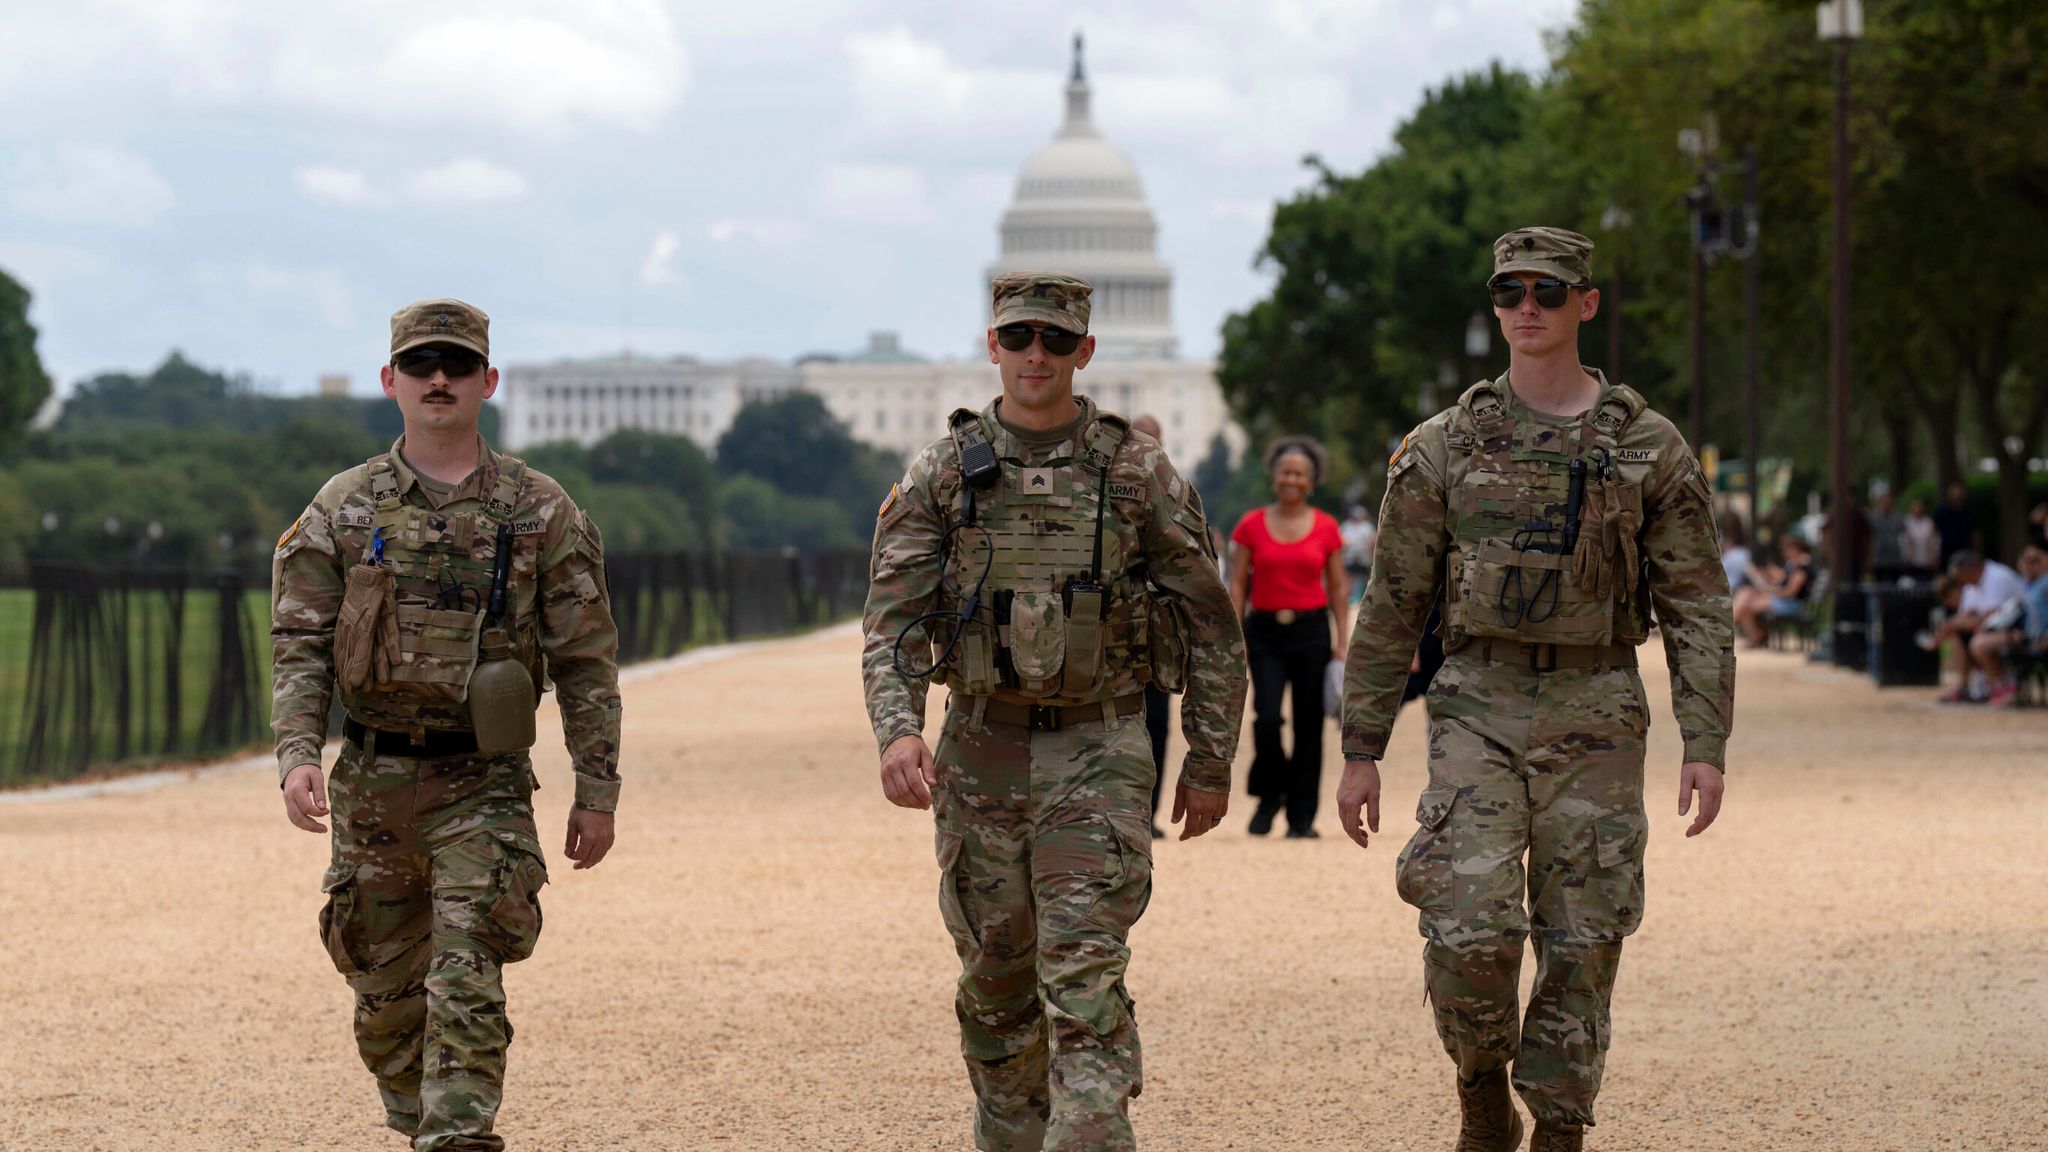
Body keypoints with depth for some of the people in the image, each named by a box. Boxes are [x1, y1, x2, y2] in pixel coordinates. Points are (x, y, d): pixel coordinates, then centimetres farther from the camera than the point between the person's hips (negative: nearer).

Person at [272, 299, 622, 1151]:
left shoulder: (541, 513, 2)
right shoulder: (342, 509, 6)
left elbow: (587, 663, 3)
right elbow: (299, 647, 3)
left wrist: (597, 793, -1)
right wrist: (296, 755, -12)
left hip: (483, 788, -3)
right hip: (372, 784, 3)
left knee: (467, 988, -14)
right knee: (386, 993, 12)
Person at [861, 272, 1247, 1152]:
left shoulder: (1138, 472, -2)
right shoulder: (943, 473, 2)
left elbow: (1209, 624, 4)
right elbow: (892, 617, -2)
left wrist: (1210, 763, 2)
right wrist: (896, 731, -19)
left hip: (1096, 755, -3)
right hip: (981, 752, 3)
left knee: (1084, 980, -12)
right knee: (995, 982, 11)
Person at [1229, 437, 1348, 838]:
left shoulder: (1325, 528, 4)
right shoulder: (1251, 526, 3)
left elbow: (1338, 588, 7)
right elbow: (1237, 584, 4)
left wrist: (1343, 640, 2)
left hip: (1311, 630, 1)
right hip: (1265, 631, -1)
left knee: (1308, 725, 1)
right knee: (1266, 718, -14)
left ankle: (1302, 816, 9)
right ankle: (1269, 795, 11)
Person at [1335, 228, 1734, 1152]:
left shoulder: (1649, 448, 4)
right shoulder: (1445, 447, 5)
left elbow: (1697, 607, 3)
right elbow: (1391, 608, 8)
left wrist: (1705, 744, -7)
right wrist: (1361, 748, 5)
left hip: (1596, 719, 0)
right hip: (1479, 710, 0)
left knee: (1582, 945, 2)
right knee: (1469, 929, -14)